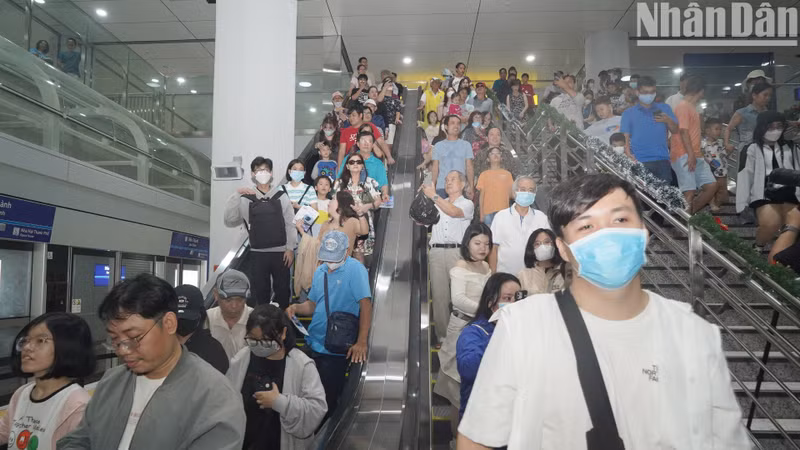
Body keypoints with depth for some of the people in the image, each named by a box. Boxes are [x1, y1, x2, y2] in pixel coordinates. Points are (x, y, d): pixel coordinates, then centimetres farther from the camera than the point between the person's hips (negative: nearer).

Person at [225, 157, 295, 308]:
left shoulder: (281, 197, 3)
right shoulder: (246, 199, 0)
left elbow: (290, 224, 2)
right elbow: (229, 220, -8)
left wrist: (290, 248, -4)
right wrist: (236, 195, -15)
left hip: (280, 252, 0)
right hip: (258, 253, 0)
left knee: (282, 289, 9)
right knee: (260, 290, 9)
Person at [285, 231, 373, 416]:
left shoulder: (355, 269, -14)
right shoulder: (320, 271, 8)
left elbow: (366, 304, -22)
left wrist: (361, 342, -28)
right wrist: (296, 307, -7)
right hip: (314, 344, 7)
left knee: (327, 399, 3)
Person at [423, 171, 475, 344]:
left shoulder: (467, 204, 11)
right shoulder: (438, 204, 24)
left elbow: (454, 212, -10)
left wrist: (433, 195, -8)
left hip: (457, 251, -3)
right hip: (436, 252, 3)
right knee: (439, 294, 0)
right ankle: (442, 335, 5)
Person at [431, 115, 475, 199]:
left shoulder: (466, 145, 10)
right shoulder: (438, 145, 11)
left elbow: (469, 167, 6)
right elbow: (435, 168, 9)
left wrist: (471, 186, -5)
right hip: (441, 187, 0)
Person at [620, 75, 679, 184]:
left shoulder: (664, 109, 16)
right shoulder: (629, 113, 9)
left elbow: (675, 130, 14)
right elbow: (625, 137, 2)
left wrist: (668, 121, -7)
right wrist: (628, 155, -14)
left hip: (662, 160, 2)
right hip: (639, 162, -2)